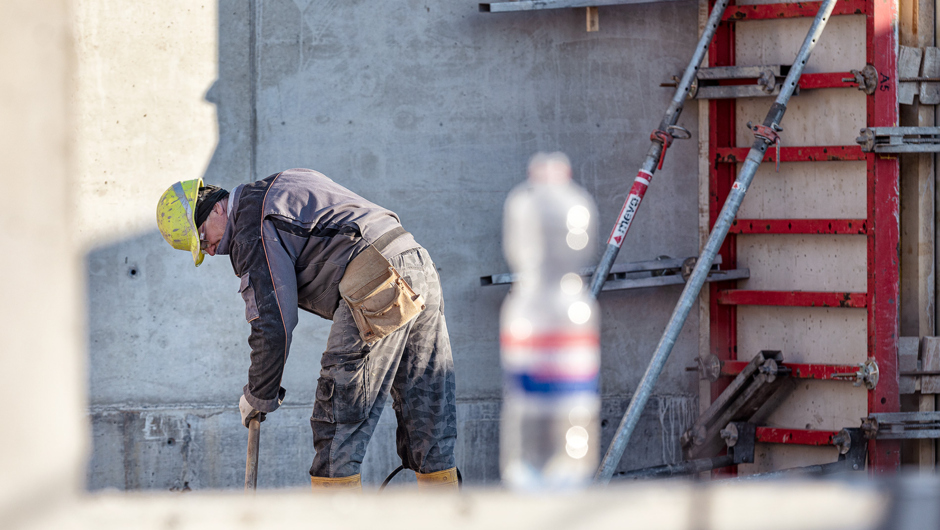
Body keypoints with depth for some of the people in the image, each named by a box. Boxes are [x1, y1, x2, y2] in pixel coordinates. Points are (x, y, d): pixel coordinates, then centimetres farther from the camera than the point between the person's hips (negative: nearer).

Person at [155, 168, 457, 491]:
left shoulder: (253, 230, -4)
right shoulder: (279, 188, 25)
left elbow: (273, 323, -7)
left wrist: (259, 395, 5)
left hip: (378, 286, -9)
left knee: (338, 420, -3)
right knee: (429, 418, 8)